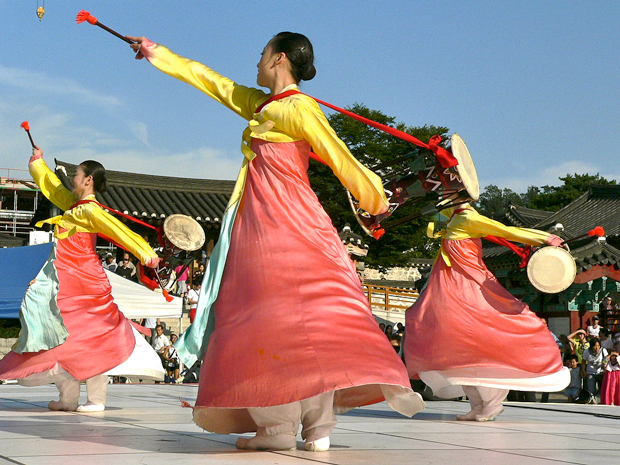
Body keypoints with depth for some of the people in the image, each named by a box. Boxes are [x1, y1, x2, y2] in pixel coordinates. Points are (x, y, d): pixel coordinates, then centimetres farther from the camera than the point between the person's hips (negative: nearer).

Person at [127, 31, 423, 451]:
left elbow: (338, 156, -1)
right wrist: (157, 53, 36)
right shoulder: (259, 105, 21)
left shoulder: (298, 109, -5)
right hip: (258, 219, 8)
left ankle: (317, 423, -15)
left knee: (298, 314, -13)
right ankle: (285, 425, -3)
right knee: (265, 317, 1)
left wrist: (375, 199, 5)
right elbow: (207, 79, 29)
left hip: (289, 222, -8)